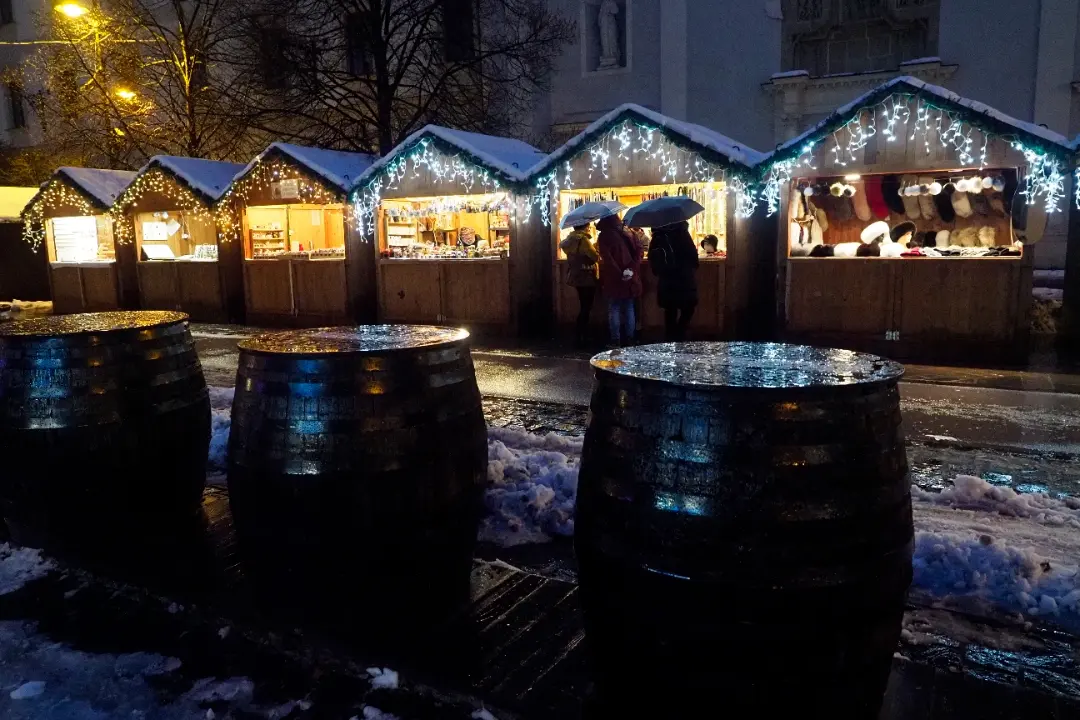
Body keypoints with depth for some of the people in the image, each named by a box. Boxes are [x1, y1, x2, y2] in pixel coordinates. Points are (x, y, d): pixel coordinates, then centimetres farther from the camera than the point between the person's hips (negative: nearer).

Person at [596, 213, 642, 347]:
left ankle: (616, 341, -1)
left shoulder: (604, 236, -5)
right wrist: (632, 270, -6)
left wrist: (619, 273, -17)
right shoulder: (627, 234, 12)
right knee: (629, 309, 9)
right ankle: (629, 339, 11)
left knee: (614, 310, 1)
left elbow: (606, 258, -16)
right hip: (630, 280, 5)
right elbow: (638, 253, 4)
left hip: (614, 280, -4)